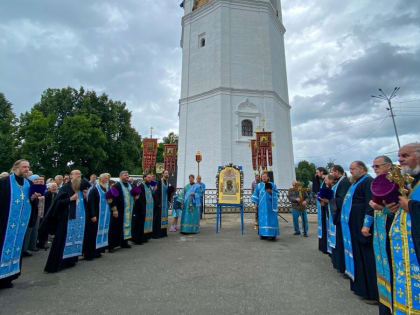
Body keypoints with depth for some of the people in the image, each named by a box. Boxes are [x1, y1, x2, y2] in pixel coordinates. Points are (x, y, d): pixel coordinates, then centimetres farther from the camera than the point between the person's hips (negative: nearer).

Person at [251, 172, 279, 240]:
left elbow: (277, 193, 4)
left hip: (270, 205, -1)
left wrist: (271, 192, -15)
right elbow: (255, 195, 7)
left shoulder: (272, 185, 6)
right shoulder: (258, 185, 8)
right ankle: (263, 233, 8)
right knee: (262, 219, 1)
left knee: (271, 219, -2)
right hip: (262, 206, 1)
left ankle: (272, 234, 3)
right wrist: (255, 204, -1)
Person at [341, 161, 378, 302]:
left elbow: (371, 205, -21)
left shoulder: (368, 182, -13)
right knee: (358, 256, 17)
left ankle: (372, 292, 12)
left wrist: (366, 225, -24)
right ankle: (360, 286, 29)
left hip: (361, 226, -10)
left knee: (367, 258, 0)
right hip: (353, 225, 10)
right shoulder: (356, 182, 16)